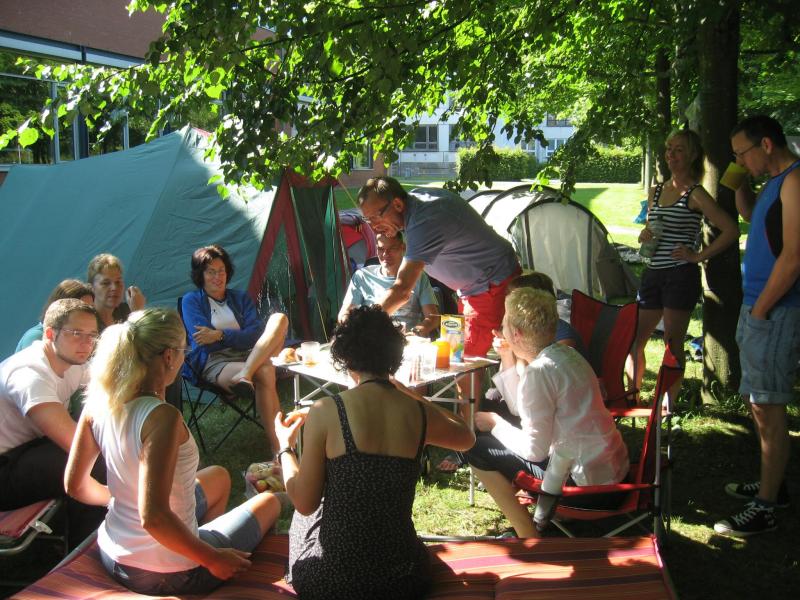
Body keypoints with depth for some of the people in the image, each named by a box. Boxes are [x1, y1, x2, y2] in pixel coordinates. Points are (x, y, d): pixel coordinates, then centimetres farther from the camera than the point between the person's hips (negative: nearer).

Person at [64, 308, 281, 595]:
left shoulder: (98, 401, -9)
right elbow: (153, 517, -34)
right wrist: (213, 559, -21)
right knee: (270, 502, 19)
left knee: (218, 477, 31)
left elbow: (74, 485, 2)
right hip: (166, 574, -7)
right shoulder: (162, 417, -31)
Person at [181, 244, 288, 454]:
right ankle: (277, 445, -38)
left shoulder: (241, 297, 23)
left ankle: (244, 375, -43)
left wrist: (220, 335, -8)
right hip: (214, 361, -4)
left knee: (279, 318, -23)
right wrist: (238, 336, -5)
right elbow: (203, 341, -3)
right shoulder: (191, 301, 12)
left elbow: (256, 333, 5)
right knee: (265, 374, -37)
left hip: (250, 355, 4)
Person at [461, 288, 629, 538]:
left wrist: (495, 423, -5)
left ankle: (529, 539, 2)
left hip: (586, 478, -10)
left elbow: (534, 449, -19)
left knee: (475, 449, -5)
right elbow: (525, 410, 15)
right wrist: (508, 363, 11)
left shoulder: (539, 371, -22)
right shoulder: (564, 353, 6)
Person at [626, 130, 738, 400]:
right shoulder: (655, 191, 13)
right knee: (632, 340, 8)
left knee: (672, 343, 0)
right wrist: (645, 235, 4)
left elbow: (731, 230, -12)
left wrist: (699, 256, -11)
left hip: (681, 276, -7)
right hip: (653, 274, 7)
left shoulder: (695, 195, -7)